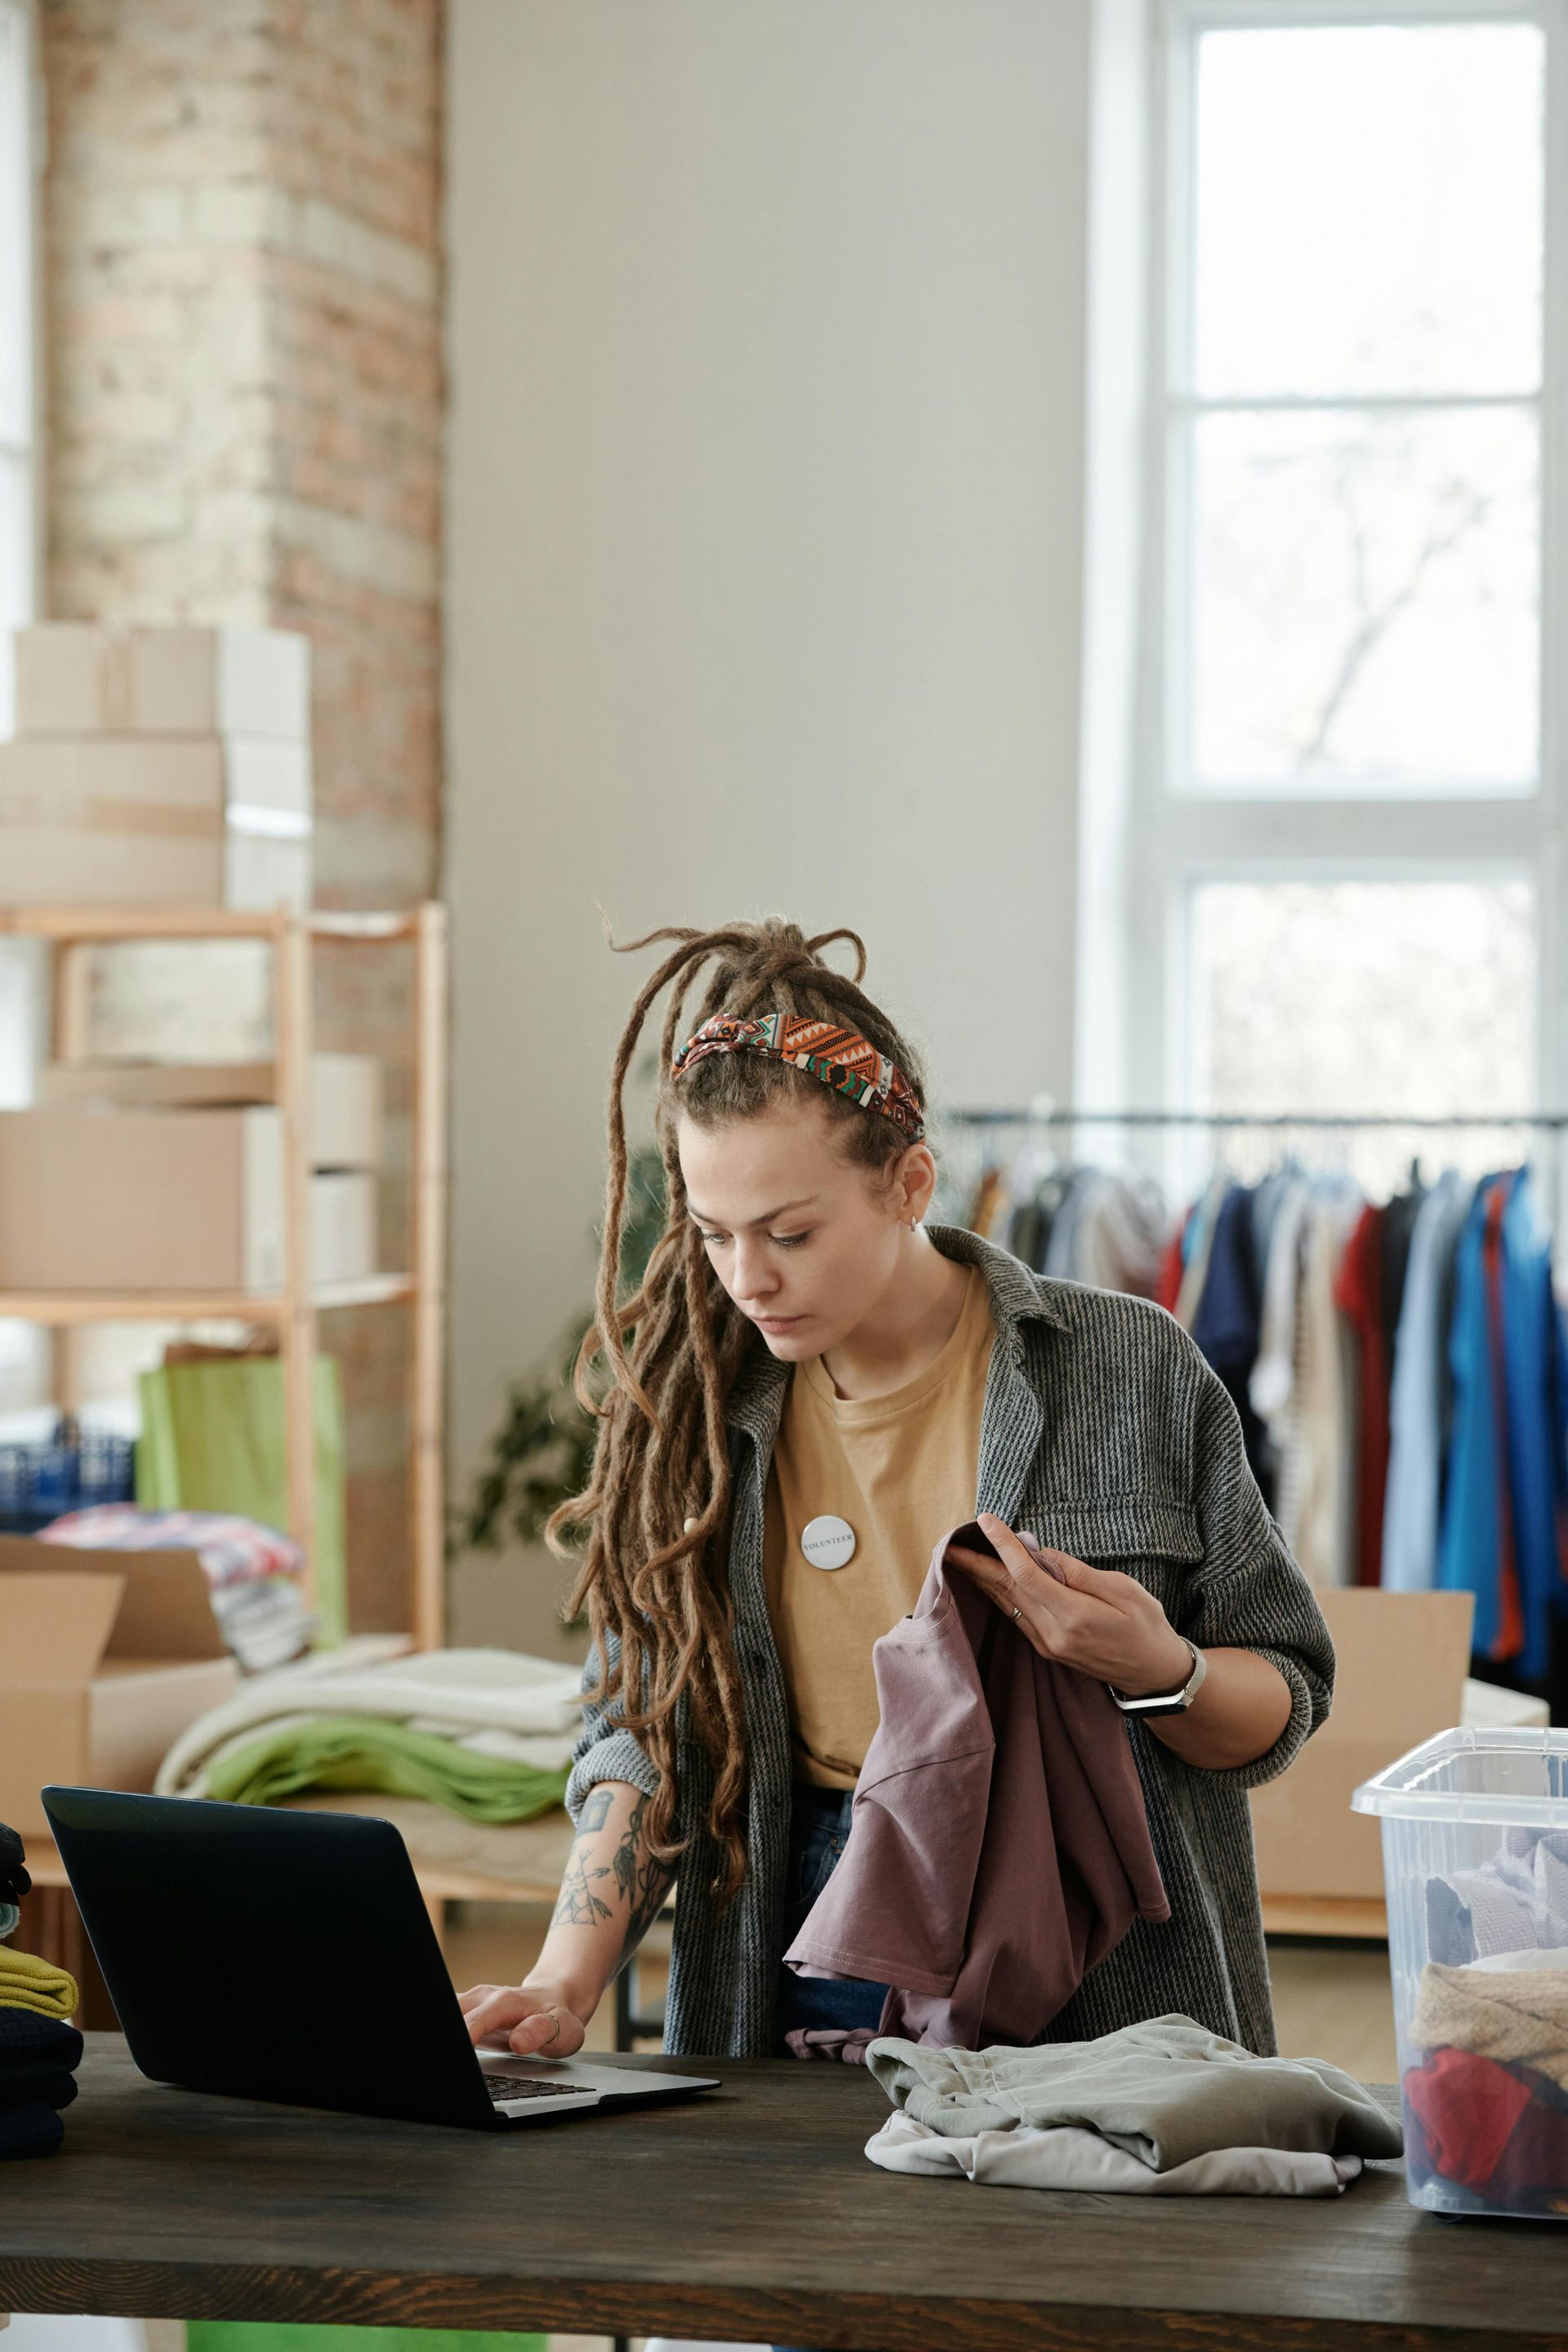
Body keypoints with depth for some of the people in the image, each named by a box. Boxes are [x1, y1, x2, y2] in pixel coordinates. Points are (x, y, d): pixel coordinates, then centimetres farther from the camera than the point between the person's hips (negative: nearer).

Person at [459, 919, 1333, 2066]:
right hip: (801, 2004, 2)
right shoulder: (691, 1396, 7)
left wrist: (1153, 1668, -15)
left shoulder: (1130, 1372, 0)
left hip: (1093, 2012, -2)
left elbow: (1284, 1706, 7)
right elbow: (641, 1734, 8)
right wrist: (563, 1987, -6)